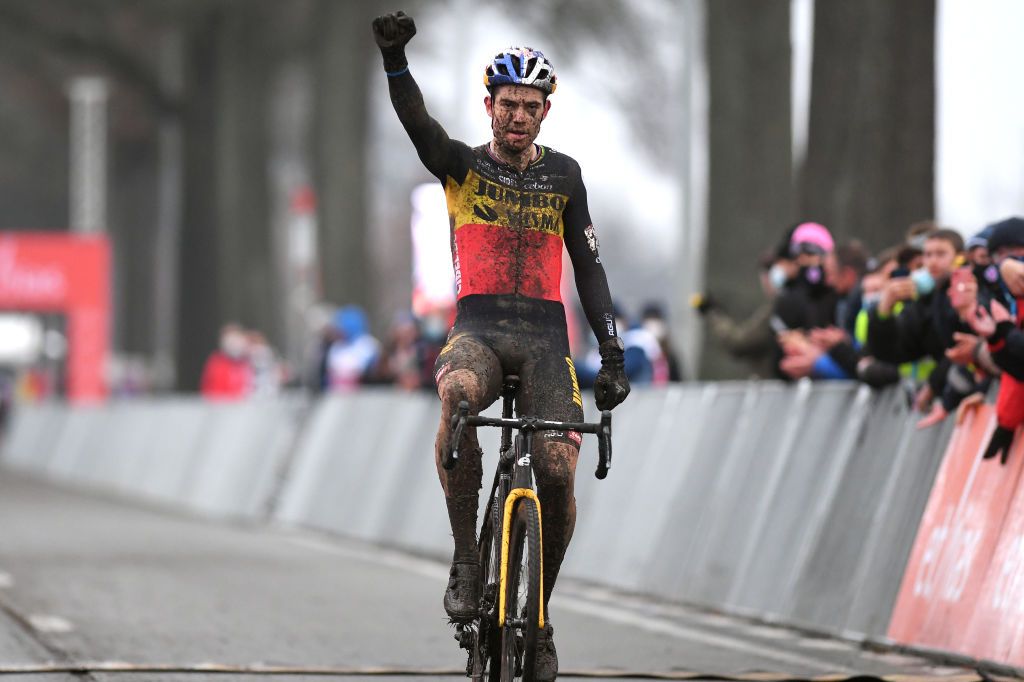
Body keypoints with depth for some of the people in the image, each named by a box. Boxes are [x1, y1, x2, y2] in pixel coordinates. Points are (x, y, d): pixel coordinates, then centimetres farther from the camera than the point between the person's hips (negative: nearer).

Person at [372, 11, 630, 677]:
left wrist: (613, 355, 3)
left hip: (545, 332, 2)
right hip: (479, 327, -2)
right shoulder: (462, 165, 6)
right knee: (456, 395, -37)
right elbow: (417, 123, -14)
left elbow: (589, 266, 12)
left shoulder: (562, 174, 12)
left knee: (559, 470, -15)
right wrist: (394, 58, -34)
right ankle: (466, 557, -25)